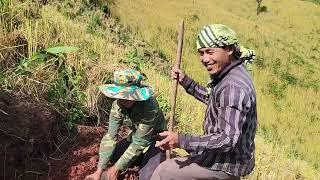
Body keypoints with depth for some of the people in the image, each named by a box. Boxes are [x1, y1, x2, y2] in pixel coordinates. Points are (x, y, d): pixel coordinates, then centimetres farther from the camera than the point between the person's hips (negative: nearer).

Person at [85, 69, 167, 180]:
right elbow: (110, 136, -18)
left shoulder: (149, 105, -35)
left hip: (155, 141, -5)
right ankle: (142, 161, 12)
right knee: (110, 156, -10)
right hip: (136, 138, 6)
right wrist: (99, 171, -24)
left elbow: (139, 143, -31)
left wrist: (117, 168, -28)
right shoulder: (117, 105, -18)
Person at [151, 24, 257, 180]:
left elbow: (228, 139, -32)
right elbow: (212, 99, 17)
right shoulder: (229, 73, -1)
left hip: (227, 162, -9)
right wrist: (185, 81, 7)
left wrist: (181, 141, -35)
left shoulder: (233, 87, -32)